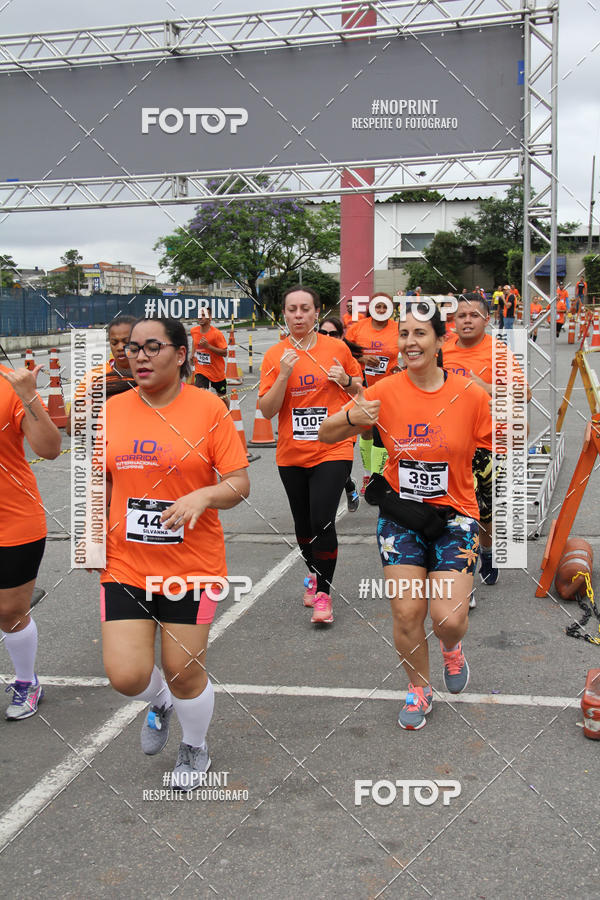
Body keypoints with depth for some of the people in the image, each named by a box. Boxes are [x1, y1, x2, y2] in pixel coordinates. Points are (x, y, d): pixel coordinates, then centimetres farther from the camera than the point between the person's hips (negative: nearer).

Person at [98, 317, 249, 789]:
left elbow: (240, 483, -7)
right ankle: (160, 703, 33)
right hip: (126, 566, 3)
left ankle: (195, 748, 40)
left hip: (192, 567, -2)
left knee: (184, 674, 8)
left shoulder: (209, 407, -7)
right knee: (126, 675, -5)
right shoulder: (113, 409, 4)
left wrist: (203, 496, -26)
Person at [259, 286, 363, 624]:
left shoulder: (337, 348, -2)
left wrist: (345, 380, -8)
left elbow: (359, 389, 13)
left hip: (333, 450, -2)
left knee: (322, 521, -13)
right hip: (292, 454, 3)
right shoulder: (275, 355, -1)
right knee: (303, 523, 15)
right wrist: (285, 374, -19)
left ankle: (324, 592, 3)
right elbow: (267, 410, -7)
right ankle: (314, 575, 40)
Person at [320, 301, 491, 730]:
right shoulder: (386, 392, -6)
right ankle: (419, 689, 29)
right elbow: (326, 433, -1)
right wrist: (352, 417, -19)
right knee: (406, 613, 1)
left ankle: (453, 650, 30)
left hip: (455, 516, -1)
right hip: (401, 514, 1)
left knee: (448, 618, -9)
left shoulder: (470, 393, -10)